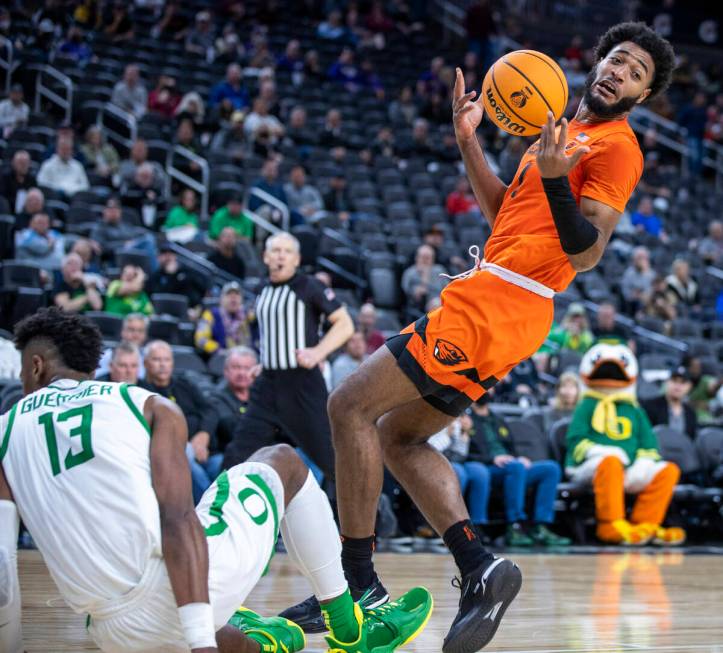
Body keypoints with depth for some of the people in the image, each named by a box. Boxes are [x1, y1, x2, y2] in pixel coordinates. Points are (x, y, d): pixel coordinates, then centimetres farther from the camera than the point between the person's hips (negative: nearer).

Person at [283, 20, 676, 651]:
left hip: (493, 306, -10)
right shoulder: (567, 130, 22)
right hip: (497, 307, 10)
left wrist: (554, 179, -29)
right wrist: (469, 142, 20)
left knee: (351, 406, -9)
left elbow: (584, 254, -16)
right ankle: (479, 568, 1)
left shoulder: (617, 148, -7)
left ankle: (358, 585, -6)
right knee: (397, 434, 14)